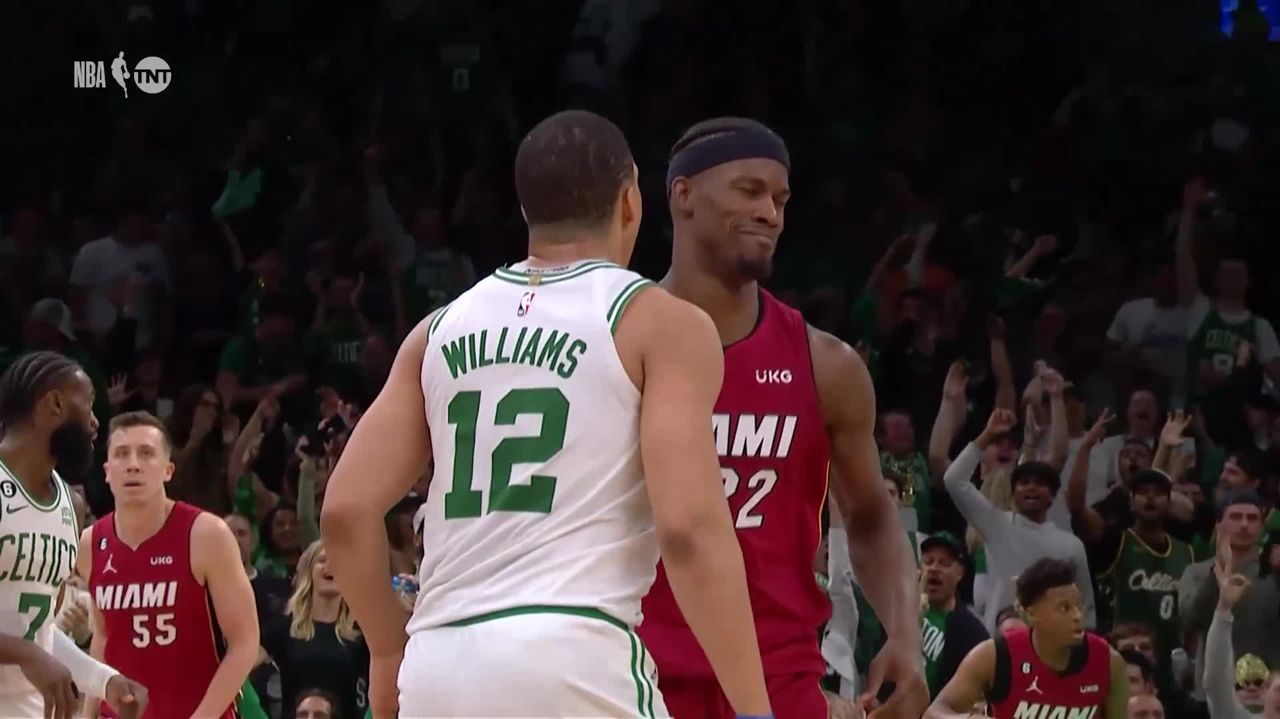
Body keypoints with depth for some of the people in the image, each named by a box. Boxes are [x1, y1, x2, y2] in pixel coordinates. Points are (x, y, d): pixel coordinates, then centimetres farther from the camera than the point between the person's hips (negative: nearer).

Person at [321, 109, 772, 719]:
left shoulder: (441, 330, 18)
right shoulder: (661, 323, 4)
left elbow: (345, 512, 11)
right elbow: (690, 528, -9)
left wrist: (389, 654, 26)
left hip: (442, 665, 6)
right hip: (574, 656, -5)